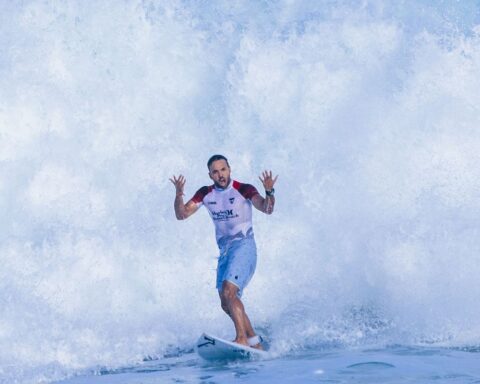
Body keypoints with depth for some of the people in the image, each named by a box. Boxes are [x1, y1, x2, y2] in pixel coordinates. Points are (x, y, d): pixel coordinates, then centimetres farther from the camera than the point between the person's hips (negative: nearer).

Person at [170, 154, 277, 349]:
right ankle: (255, 343, 16)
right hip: (224, 250, 7)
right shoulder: (205, 194, 7)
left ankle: (242, 338, -20)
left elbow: (267, 209, -21)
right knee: (227, 304, 6)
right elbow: (181, 215, 2)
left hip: (243, 246, -7)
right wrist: (179, 195, -16)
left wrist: (269, 192, -41)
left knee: (228, 292, -25)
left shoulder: (244, 189, -9)